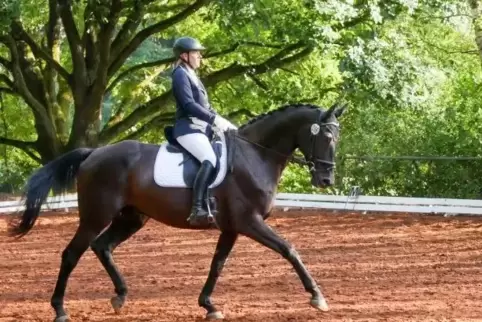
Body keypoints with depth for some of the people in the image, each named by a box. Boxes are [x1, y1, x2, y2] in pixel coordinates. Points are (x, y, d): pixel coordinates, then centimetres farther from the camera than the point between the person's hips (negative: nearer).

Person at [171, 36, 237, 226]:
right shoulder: (181, 74, -6)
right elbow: (189, 105, -19)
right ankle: (197, 210, -41)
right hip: (188, 128, -11)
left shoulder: (192, 76, 23)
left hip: (201, 128, 11)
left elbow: (204, 107, 24)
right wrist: (215, 119, -22)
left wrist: (225, 123, 12)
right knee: (210, 160, -31)